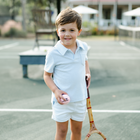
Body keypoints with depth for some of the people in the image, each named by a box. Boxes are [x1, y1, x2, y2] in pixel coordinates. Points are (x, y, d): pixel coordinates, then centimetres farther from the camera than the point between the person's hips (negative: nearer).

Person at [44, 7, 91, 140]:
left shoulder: (83, 47, -2)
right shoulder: (53, 53, -16)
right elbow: (47, 75, -6)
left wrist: (87, 72, 5)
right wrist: (55, 90, -20)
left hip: (80, 98, 4)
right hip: (61, 99, -4)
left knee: (77, 129, 18)